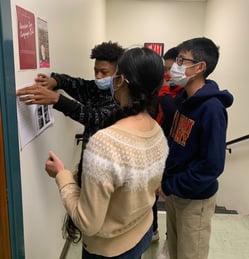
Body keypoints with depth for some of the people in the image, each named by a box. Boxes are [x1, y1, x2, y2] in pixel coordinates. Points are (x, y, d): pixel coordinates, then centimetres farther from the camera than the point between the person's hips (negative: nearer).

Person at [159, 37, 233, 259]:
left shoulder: (212, 108, -24)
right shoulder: (185, 98, 1)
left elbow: (212, 166, -25)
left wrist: (169, 186, -18)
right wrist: (165, 178, 1)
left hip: (195, 198, -7)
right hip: (173, 191, 7)